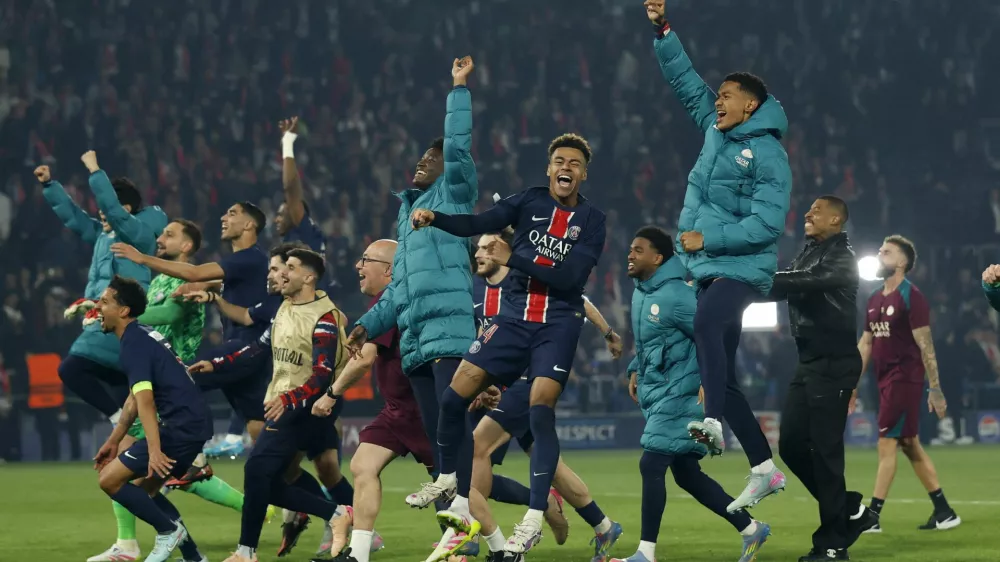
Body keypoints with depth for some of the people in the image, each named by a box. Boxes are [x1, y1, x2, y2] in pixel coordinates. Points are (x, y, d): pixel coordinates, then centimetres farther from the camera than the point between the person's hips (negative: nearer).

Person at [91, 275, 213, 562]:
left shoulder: (134, 343, -13)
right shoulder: (144, 336, 19)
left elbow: (145, 400, -24)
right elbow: (135, 398, 27)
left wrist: (154, 451, -32)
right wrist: (113, 440, 30)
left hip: (181, 425, -10)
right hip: (195, 421, 10)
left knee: (110, 479, -6)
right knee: (147, 487, 22)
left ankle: (169, 530, 0)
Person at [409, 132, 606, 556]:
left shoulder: (591, 220, 0)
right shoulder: (529, 202, 5)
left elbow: (572, 276, -13)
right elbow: (479, 224, -8)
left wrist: (514, 259, -18)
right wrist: (433, 218, -25)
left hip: (558, 325, -3)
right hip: (514, 318, 3)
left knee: (540, 410, -19)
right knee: (454, 397, -5)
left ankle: (534, 521, -15)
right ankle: (457, 500, 12)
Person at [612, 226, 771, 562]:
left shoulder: (675, 296, -18)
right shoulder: (640, 292, 11)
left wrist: (707, 383, -19)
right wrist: (636, 370, 15)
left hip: (678, 395, -10)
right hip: (656, 395, 10)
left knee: (651, 465, -14)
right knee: (686, 474, 10)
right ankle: (750, 529, 20)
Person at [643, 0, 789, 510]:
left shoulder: (768, 155, -12)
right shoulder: (717, 131, 11)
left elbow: (766, 223, -20)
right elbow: (685, 80, 17)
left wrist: (707, 238, -18)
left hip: (740, 270, -9)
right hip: (706, 271, 9)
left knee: (706, 322, -38)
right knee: (721, 374, 8)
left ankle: (714, 422, -50)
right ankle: (764, 468, 15)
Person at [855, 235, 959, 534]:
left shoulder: (911, 296, -11)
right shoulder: (875, 299, 13)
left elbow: (925, 346, -14)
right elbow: (865, 344, 19)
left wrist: (935, 388, -16)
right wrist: (852, 384, 16)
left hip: (904, 379, -9)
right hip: (886, 381, 9)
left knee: (887, 444, -9)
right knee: (909, 444, 10)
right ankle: (944, 513, 16)